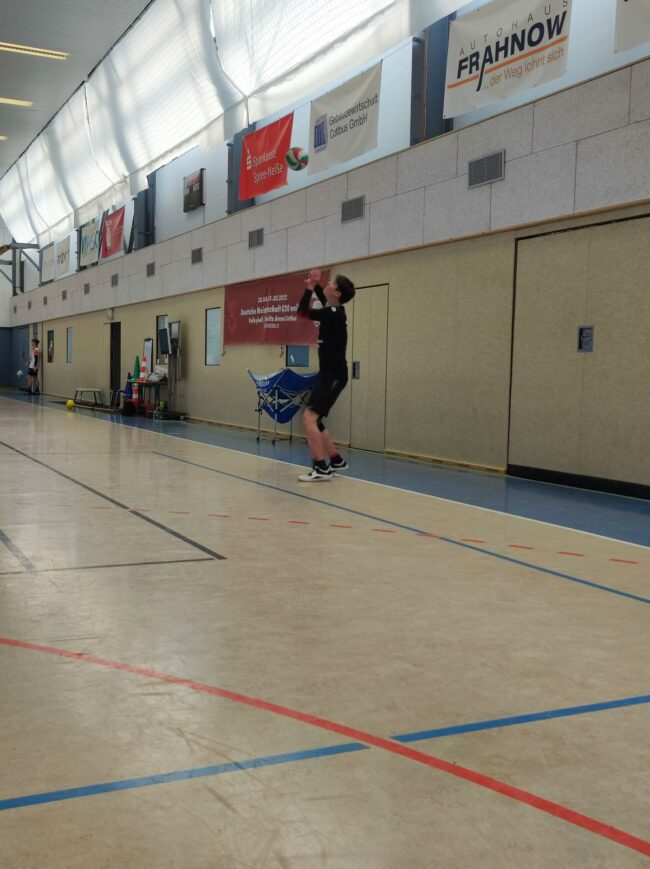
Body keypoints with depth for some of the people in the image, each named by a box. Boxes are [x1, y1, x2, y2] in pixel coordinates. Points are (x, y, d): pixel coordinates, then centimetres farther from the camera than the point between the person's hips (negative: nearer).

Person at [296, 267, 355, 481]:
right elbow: (324, 300, 35)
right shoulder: (332, 311, 10)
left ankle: (321, 468, -14)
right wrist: (315, 285, 22)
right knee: (314, 420, 15)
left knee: (309, 418, -16)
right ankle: (336, 460, 24)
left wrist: (310, 286, -10)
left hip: (334, 375, -10)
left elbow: (302, 311, -21)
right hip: (327, 374, 10)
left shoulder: (335, 314, -17)